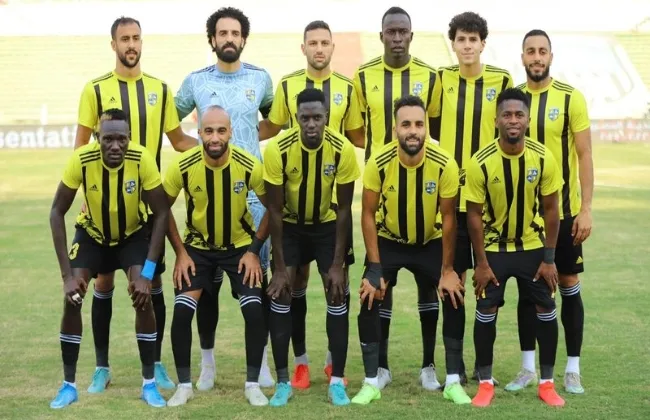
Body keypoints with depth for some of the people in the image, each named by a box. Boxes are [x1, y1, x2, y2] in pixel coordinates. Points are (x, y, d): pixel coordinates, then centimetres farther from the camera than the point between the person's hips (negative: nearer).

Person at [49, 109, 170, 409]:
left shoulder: (142, 160, -31)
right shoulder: (81, 159, -30)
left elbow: (161, 213, -21)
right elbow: (57, 212, -20)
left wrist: (147, 273, -26)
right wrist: (67, 273, -25)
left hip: (132, 234, -1)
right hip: (91, 233, 1)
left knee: (143, 296, -17)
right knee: (72, 298, -13)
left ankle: (149, 383, -3)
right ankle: (68, 385, 1)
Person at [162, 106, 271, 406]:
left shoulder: (250, 166, -22)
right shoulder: (182, 166, -22)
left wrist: (254, 250, -11)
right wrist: (180, 252, -9)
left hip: (241, 245, 0)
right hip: (198, 246, 0)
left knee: (254, 309, -14)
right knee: (182, 310, -13)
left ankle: (252, 384, 3)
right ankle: (184, 385, 4)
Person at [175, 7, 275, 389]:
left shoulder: (260, 78, 6)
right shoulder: (196, 82, 4)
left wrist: (251, 137, 7)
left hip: (252, 192, 0)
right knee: (207, 278, 3)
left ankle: (260, 359, 10)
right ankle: (207, 360, 13)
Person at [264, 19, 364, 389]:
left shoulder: (347, 88, 5)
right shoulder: (287, 86, 3)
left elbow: (358, 137, 9)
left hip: (335, 193, 1)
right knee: (296, 276, 3)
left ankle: (334, 358, 17)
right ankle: (301, 361, 12)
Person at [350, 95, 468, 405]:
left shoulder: (445, 165, -25)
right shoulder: (378, 163, -26)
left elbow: (448, 217, -14)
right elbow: (368, 215, -15)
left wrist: (447, 269, -12)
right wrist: (374, 267, -18)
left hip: (430, 242, 0)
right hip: (388, 241, 0)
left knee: (455, 298, -11)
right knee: (369, 300, -14)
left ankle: (453, 382, 3)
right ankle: (371, 383, -1)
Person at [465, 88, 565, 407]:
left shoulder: (544, 158, -15)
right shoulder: (480, 162, -20)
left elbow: (550, 210, -6)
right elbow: (474, 215, -12)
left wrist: (549, 258, -7)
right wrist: (481, 263, -12)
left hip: (532, 246, 2)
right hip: (493, 247, -1)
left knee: (546, 311, 1)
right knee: (486, 312, -3)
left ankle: (547, 383, 14)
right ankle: (485, 383, 12)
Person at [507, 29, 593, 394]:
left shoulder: (571, 98, -6)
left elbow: (584, 156, -6)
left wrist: (586, 209, -12)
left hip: (564, 209, -3)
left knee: (569, 285, 4)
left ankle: (573, 369, 12)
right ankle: (529, 367, 16)